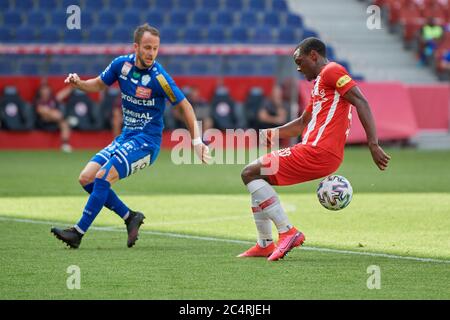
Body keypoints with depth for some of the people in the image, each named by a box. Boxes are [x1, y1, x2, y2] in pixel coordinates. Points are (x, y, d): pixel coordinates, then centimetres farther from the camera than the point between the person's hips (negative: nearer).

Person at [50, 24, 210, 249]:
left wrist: (196, 141, -11)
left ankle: (79, 232, -14)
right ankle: (130, 217, 8)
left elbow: (184, 106, -8)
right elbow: (99, 84, 17)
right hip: (125, 137, 7)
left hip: (146, 141, -7)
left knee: (103, 177, -21)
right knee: (86, 178, -2)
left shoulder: (158, 77, -17)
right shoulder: (121, 64, 0)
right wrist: (78, 83, -4)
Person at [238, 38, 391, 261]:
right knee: (257, 176, 19)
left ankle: (287, 232, -17)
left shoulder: (332, 71, -4)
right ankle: (265, 245, 15)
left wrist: (373, 145, -23)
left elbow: (361, 102, -15)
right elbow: (303, 123, 36)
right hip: (314, 151, 10)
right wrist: (269, 134, 27)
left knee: (250, 173, -10)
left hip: (318, 152, -10)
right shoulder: (320, 83, 27)